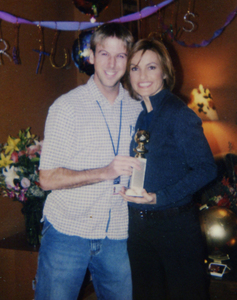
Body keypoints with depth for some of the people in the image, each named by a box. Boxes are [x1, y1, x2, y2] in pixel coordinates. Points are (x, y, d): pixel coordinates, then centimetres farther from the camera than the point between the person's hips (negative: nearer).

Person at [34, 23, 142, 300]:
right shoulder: (67, 107, -7)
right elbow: (48, 178, -11)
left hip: (116, 236, 4)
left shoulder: (137, 110, 8)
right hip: (67, 232, -3)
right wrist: (105, 173, -22)